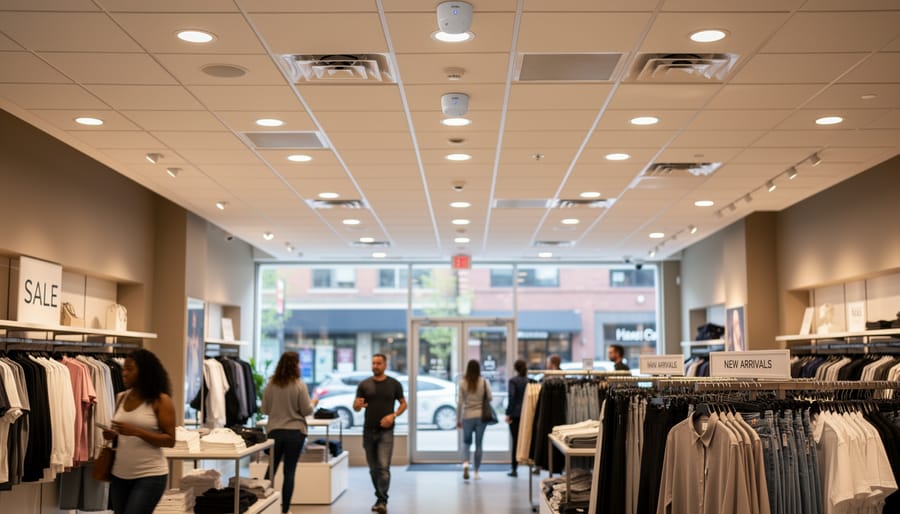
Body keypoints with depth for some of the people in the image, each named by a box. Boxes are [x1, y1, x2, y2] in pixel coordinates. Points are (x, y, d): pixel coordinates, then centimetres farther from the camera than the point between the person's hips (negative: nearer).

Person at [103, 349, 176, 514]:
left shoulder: (161, 400, -9)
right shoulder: (121, 398, 8)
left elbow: (170, 440, -12)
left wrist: (136, 431, -22)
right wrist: (111, 435, -3)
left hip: (150, 476, -6)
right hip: (119, 475, 6)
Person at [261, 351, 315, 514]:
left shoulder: (271, 385, -1)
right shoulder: (299, 385, -10)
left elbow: (265, 409, 7)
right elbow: (306, 411, -6)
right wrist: (312, 403, 14)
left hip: (274, 431, 3)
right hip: (295, 432, -3)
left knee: (271, 470, 13)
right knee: (289, 472, 3)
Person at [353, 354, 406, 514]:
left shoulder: (394, 384, 1)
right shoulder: (364, 384, 4)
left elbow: (403, 403, 8)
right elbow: (355, 407, 5)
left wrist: (393, 415, -10)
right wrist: (357, 405, -20)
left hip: (386, 431, -3)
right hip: (368, 430, 3)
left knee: (383, 467, -13)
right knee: (373, 468, 11)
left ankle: (382, 501, -11)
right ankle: (379, 497, 25)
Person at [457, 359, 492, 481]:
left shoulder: (463, 383, -5)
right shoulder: (484, 382, -5)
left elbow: (460, 402, -3)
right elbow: (490, 398, -3)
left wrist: (458, 419, 4)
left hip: (467, 416, 0)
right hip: (481, 416, 0)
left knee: (466, 442, 14)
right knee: (478, 444, 9)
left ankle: (465, 463, -12)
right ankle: (476, 472, 12)